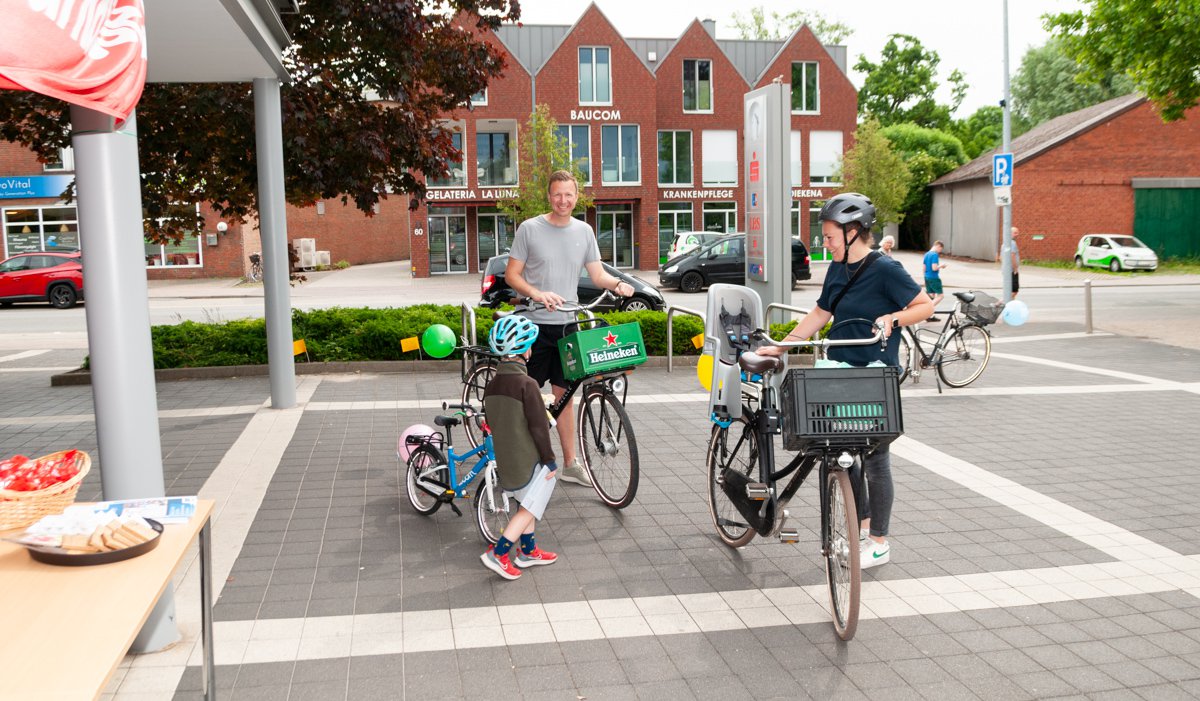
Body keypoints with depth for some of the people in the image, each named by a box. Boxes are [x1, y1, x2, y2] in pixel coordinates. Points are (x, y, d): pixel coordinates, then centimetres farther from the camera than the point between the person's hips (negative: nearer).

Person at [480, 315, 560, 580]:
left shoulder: (492, 385, 3)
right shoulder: (526, 384, -20)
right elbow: (539, 426, -18)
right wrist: (550, 460, -9)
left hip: (505, 459, 8)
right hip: (530, 459, -8)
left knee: (528, 503, 22)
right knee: (530, 508, 5)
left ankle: (528, 551, 31)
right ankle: (498, 554, -1)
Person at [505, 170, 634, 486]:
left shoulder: (584, 231, 8)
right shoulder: (530, 229, -4)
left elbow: (597, 274, 8)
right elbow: (511, 275, -4)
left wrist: (619, 284, -13)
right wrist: (538, 294, -22)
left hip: (566, 323, 4)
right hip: (533, 323, -4)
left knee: (564, 394, 11)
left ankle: (570, 463, 18)